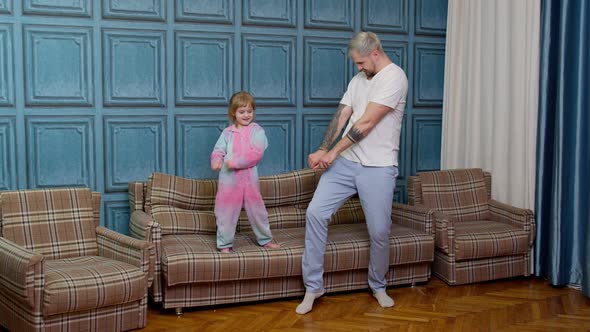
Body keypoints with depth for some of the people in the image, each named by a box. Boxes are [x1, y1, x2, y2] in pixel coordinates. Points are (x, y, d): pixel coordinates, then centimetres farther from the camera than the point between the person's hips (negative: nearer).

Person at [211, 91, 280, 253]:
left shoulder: (257, 131, -3)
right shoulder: (227, 132, 4)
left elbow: (257, 153, -15)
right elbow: (218, 151, 1)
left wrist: (236, 162, -21)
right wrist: (216, 161, -23)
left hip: (249, 179, -1)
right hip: (228, 180, 1)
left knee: (257, 210, 12)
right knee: (226, 212, 6)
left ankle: (265, 239, 30)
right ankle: (224, 244, 20)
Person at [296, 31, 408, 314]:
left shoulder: (394, 77, -12)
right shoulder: (359, 78, 14)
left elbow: (366, 123, -16)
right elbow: (341, 115, 8)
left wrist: (332, 152, -11)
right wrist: (323, 151, -6)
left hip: (378, 167, -6)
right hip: (345, 162, 6)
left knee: (379, 231, 1)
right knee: (315, 213, -6)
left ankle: (378, 286, 28)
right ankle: (313, 286, 5)